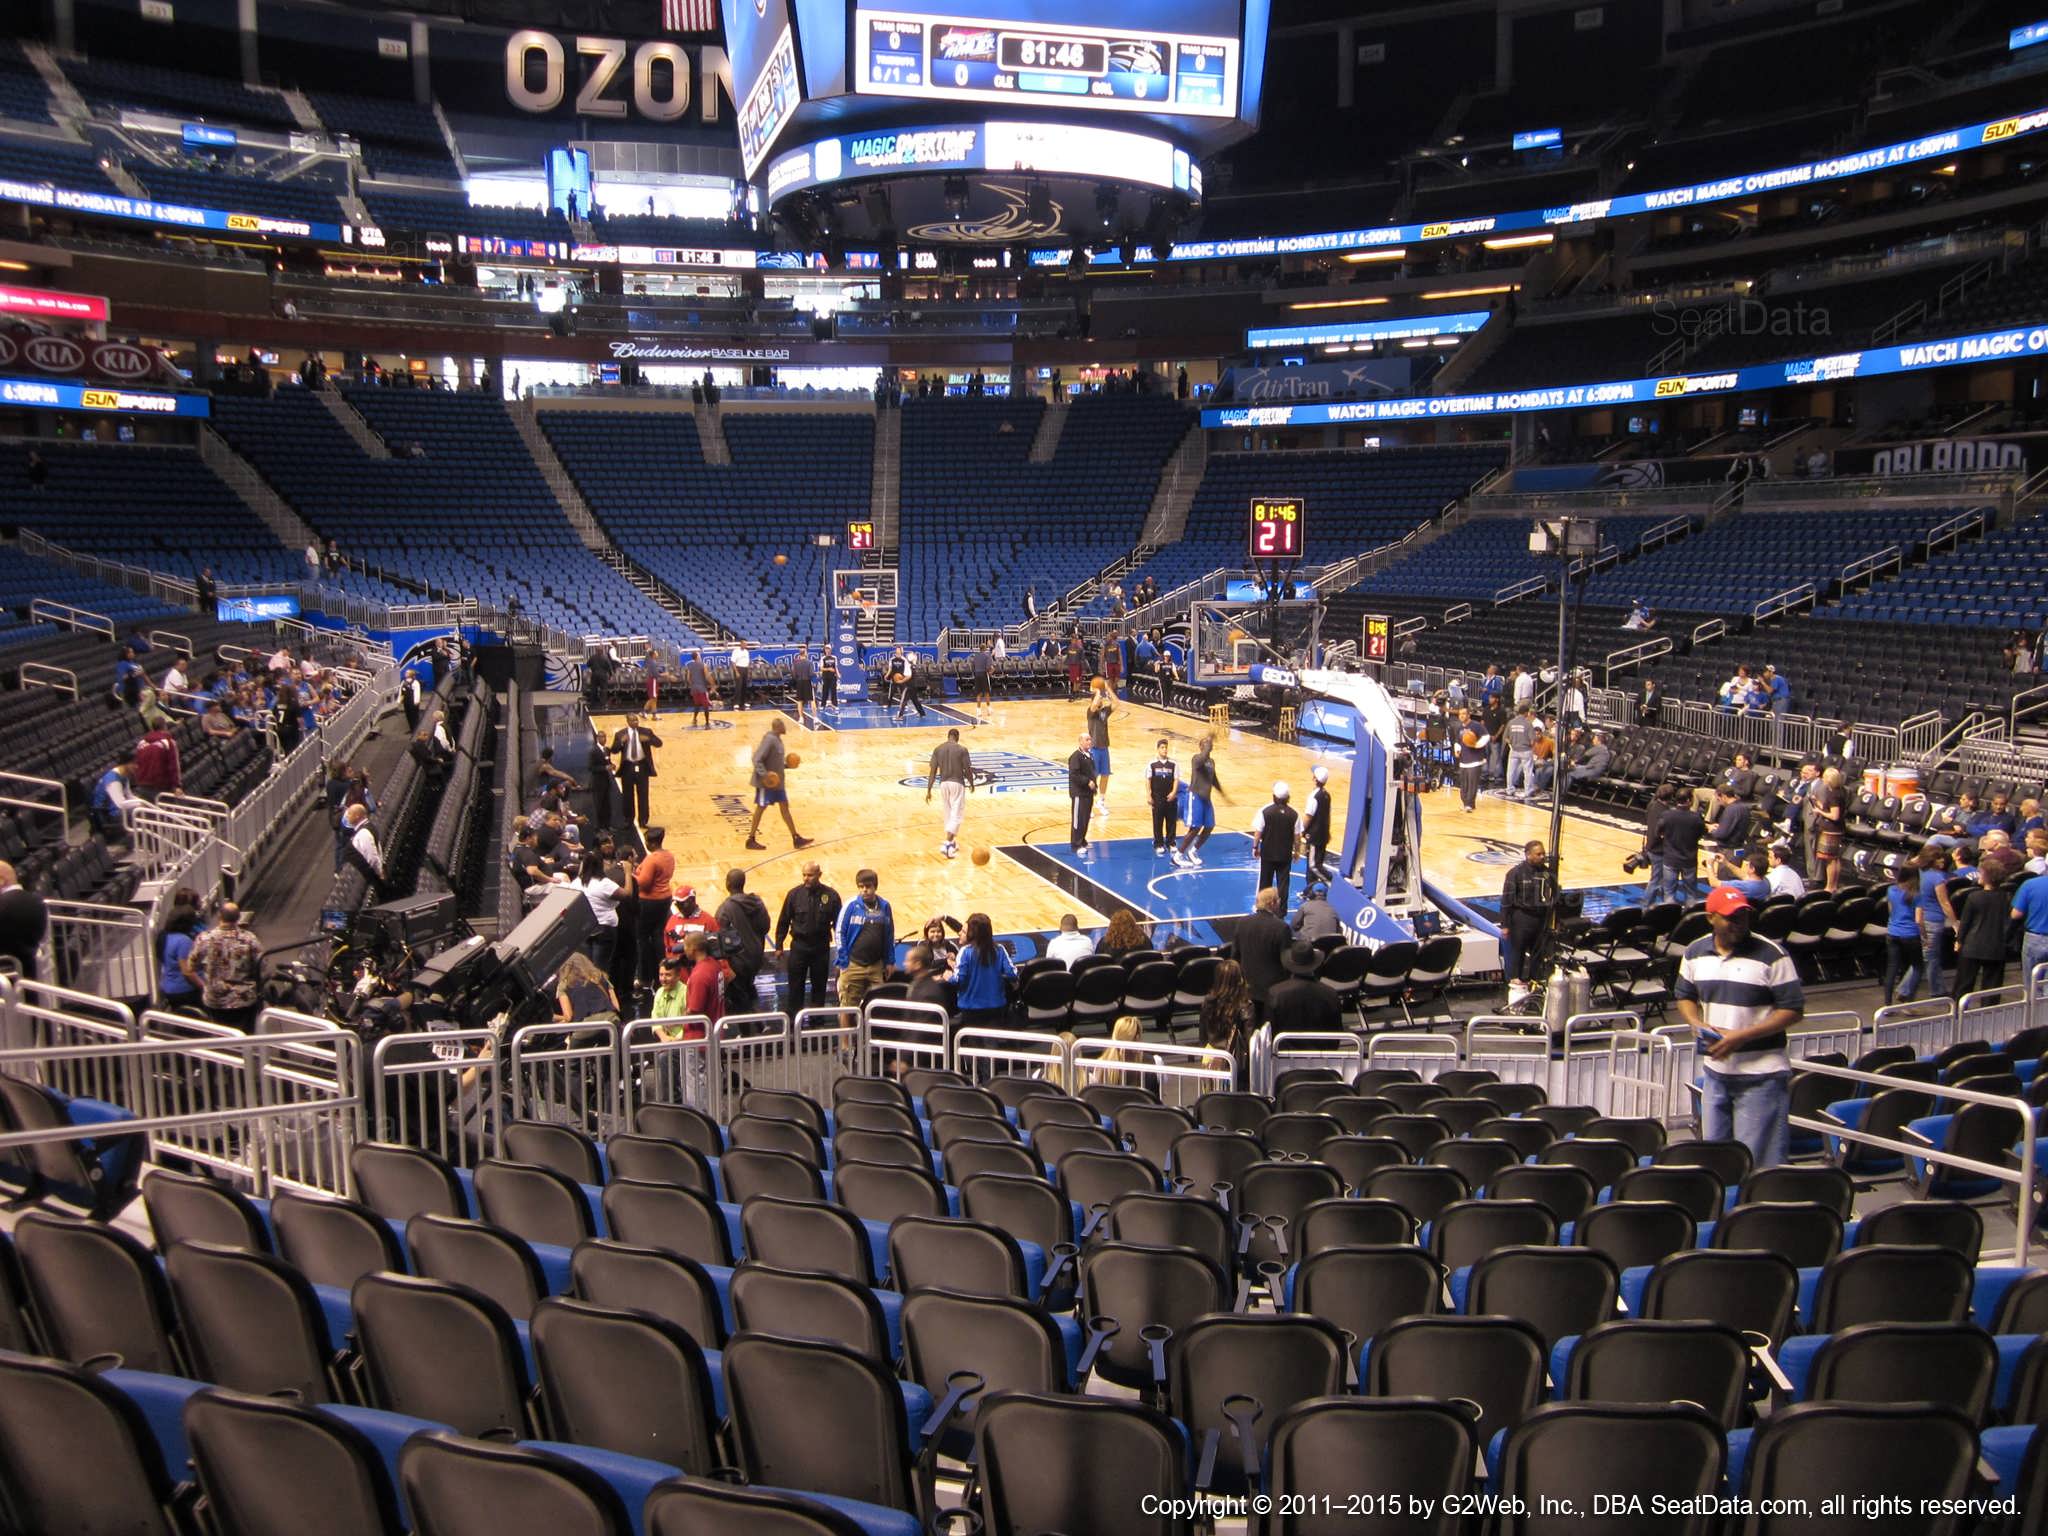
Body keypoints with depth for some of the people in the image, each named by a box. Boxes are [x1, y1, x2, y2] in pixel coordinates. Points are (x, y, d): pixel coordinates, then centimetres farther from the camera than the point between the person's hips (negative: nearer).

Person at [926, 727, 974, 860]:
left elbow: (932, 771, 0)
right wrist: (971, 784, 13)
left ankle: (952, 842, 30)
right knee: (956, 815, -2)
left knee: (947, 814, 19)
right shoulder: (962, 750, -7)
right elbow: (968, 770, -5)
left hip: (943, 784, 4)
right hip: (957, 784, -4)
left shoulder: (937, 749, 2)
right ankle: (947, 844, -15)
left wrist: (928, 790, 3)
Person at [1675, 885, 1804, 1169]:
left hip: (1761, 1076, -5)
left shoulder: (1770, 955, -12)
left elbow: (1792, 1010, -11)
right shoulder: (1695, 953, 3)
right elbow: (1685, 997, 15)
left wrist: (1741, 1036, -19)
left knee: (1757, 1163, 1)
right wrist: (1698, 1025, -7)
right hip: (1715, 1071, 5)